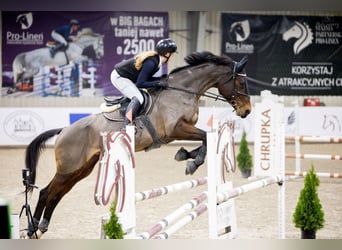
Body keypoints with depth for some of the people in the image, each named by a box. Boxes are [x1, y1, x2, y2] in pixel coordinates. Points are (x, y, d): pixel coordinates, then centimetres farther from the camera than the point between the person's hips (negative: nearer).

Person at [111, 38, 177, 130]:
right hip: (119, 77, -11)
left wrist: (161, 79, 0)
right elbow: (140, 84, -26)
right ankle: (125, 126, -34)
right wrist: (158, 83, -25)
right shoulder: (151, 62, -27)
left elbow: (146, 78, 11)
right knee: (138, 98, -24)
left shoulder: (155, 59, 2)